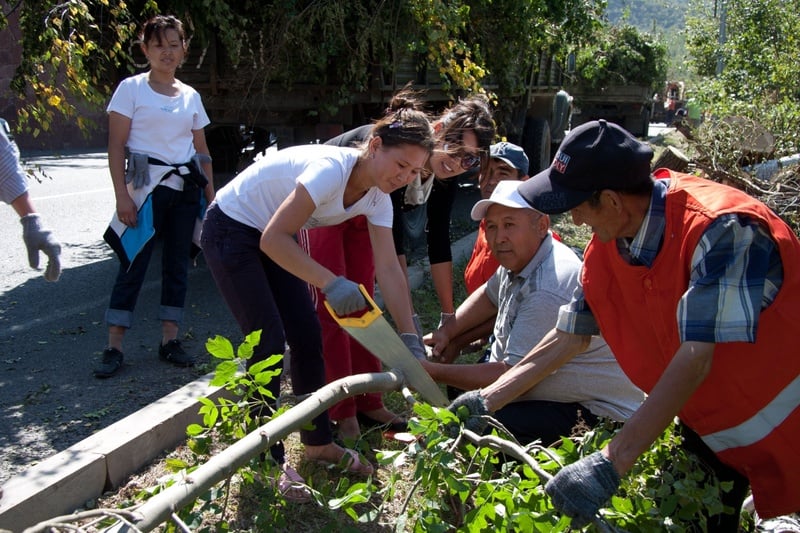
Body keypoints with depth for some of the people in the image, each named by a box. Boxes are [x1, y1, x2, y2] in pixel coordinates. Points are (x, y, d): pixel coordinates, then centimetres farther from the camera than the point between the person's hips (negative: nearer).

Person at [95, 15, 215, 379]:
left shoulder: (191, 96, 11)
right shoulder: (131, 88, -1)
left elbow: (202, 152, 15)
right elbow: (116, 146, -6)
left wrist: (211, 197, 10)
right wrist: (122, 195, -14)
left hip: (186, 188, 5)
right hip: (147, 186, -4)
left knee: (178, 264, 7)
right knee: (134, 264, -5)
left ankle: (169, 341, 16)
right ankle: (113, 348, 2)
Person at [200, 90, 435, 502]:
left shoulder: (378, 197, -10)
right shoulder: (331, 169, -34)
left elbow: (389, 269, -9)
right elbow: (273, 239, -34)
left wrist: (410, 339, -14)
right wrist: (330, 282, -40)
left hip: (273, 238, 8)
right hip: (230, 232, -7)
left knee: (308, 338, 5)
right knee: (269, 342, -10)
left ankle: (318, 442, 22)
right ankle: (267, 460, 6)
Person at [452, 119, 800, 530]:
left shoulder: (719, 228, -31)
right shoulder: (605, 248, -9)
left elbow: (695, 359, -36)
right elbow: (567, 337, -1)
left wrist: (610, 465, -40)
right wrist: (485, 401, -5)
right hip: (705, 425, 6)